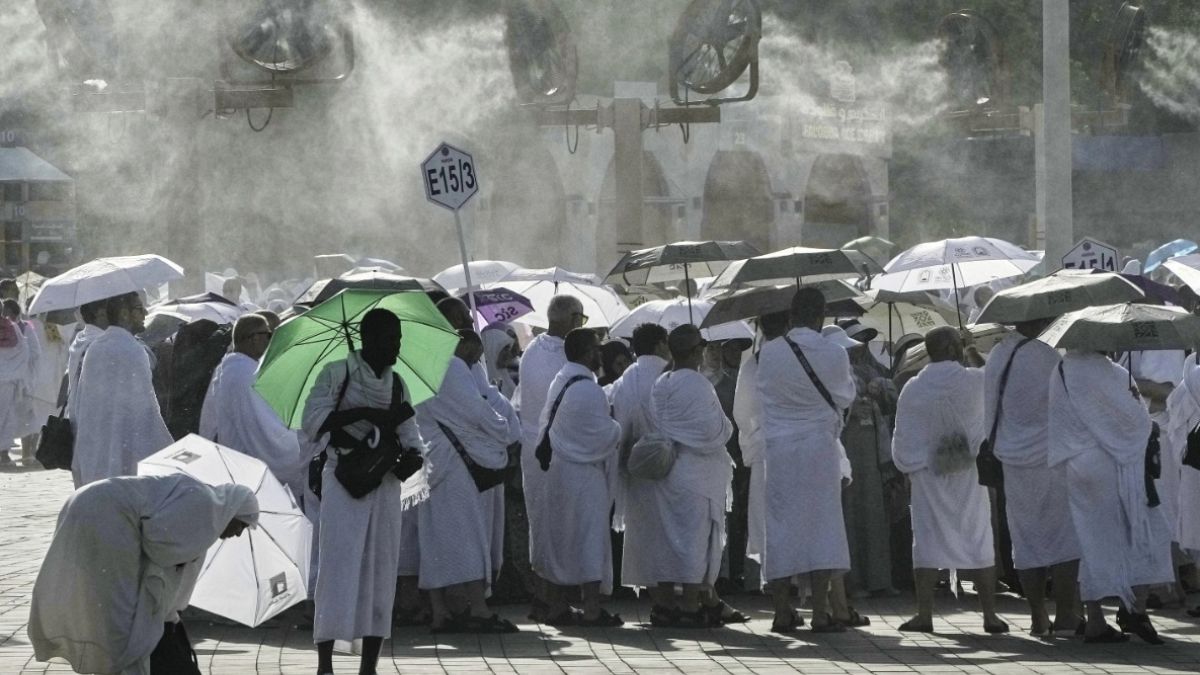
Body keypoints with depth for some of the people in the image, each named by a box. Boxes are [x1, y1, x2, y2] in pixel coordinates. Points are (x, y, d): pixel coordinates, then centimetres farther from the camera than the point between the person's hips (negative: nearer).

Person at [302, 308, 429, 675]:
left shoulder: (397, 385, 13)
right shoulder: (337, 374, -3)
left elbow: (409, 432, 13)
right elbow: (313, 421, -12)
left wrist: (412, 456, -10)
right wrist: (364, 413, -20)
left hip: (384, 483, 5)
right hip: (343, 480, -5)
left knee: (381, 569, 5)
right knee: (338, 566, -9)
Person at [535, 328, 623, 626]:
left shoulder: (559, 383, 8)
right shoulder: (588, 391, -19)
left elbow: (546, 426, 15)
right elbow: (603, 436, -18)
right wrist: (617, 428, 3)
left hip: (557, 472, 9)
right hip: (583, 474, -9)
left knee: (561, 539, 13)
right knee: (589, 538, -4)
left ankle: (558, 607, 16)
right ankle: (591, 610, -5)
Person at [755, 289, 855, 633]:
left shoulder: (769, 353, -3)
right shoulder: (834, 354, -7)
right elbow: (847, 396, 10)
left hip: (778, 447, 2)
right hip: (820, 447, -2)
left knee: (781, 526, 7)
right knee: (821, 525, 1)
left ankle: (782, 611, 6)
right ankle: (820, 612, -4)